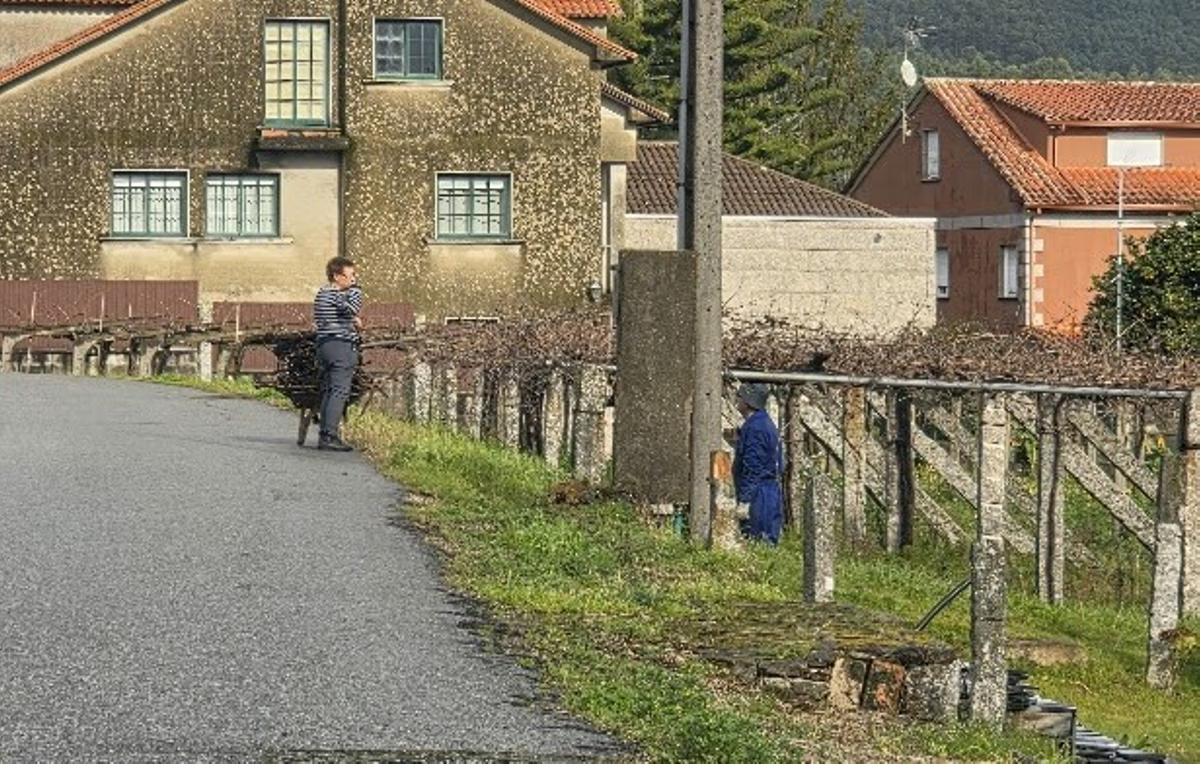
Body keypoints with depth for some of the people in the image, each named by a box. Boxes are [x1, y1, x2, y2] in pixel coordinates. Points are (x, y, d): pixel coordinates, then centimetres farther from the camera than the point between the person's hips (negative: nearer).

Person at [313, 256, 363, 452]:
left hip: (323, 344, 10)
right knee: (340, 390, -11)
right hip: (341, 345, -10)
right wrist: (355, 287, -12)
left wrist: (353, 320, 14)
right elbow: (353, 308, -28)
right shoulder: (336, 295, -13)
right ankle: (330, 436, -18)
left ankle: (324, 435, 13)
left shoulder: (322, 293, 18)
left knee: (328, 391, 12)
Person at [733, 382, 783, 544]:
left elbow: (753, 468, -19)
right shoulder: (767, 424, 17)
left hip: (759, 494, -10)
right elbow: (778, 465, 21)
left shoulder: (754, 428, -15)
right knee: (770, 541, 10)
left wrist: (744, 499, -20)